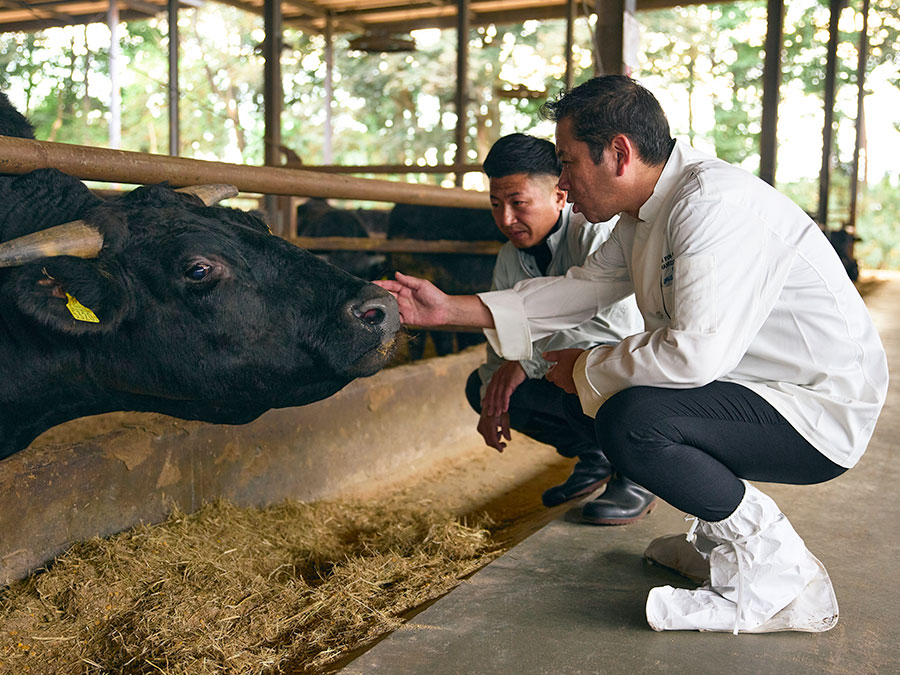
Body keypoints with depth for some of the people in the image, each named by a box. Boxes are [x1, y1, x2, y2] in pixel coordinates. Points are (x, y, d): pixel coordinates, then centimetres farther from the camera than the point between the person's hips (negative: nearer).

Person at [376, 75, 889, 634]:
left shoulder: (714, 202, -24)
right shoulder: (644, 217, 8)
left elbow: (695, 352, -32)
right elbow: (582, 288, 13)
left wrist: (587, 370, -14)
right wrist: (450, 309, 9)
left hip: (823, 416, -10)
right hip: (752, 387, 10)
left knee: (631, 418, -29)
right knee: (608, 390, 15)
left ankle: (781, 577, -11)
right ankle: (722, 543, 20)